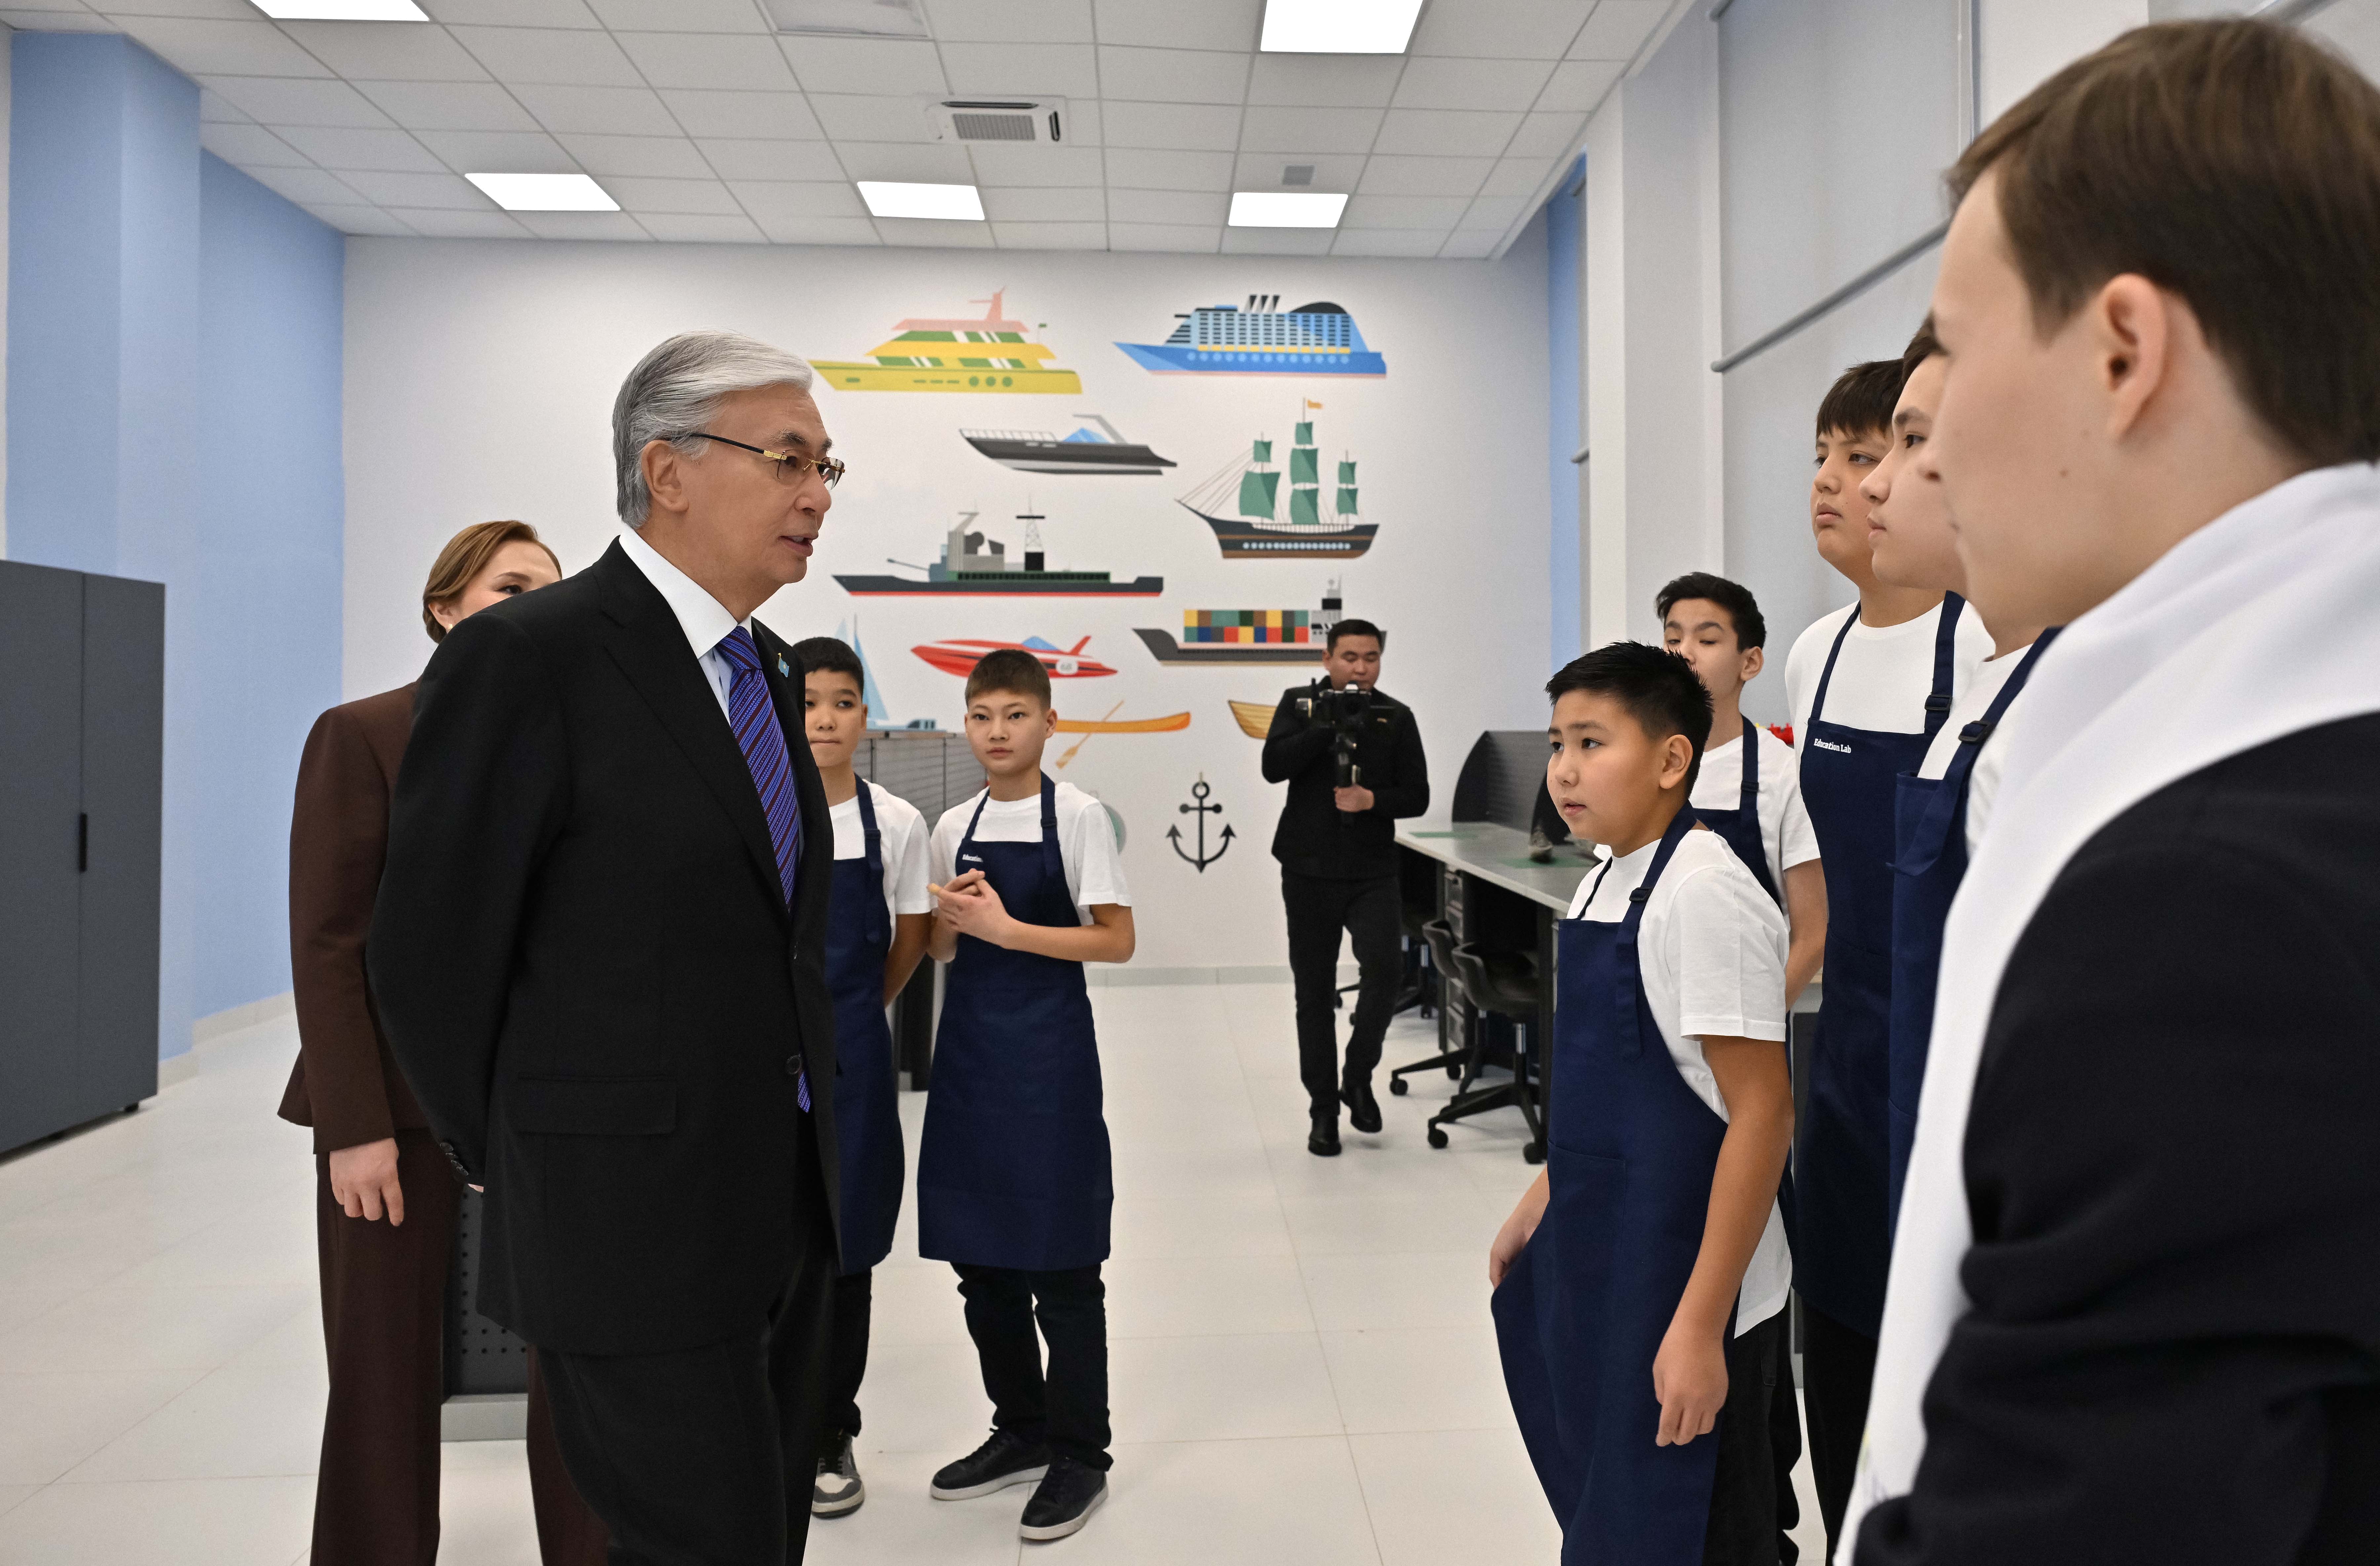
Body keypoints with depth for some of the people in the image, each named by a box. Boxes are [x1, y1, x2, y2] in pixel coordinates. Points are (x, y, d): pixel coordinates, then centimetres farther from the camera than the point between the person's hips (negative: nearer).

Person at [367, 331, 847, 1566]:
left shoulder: (770, 671, 10)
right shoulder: (526, 657, -15)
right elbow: (432, 957, -11)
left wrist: (805, 1156, 15)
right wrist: (505, 1163, 1)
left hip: (786, 1209, 8)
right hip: (629, 1230, -7)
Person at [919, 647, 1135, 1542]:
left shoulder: (1077, 816, -8)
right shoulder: (954, 827, 9)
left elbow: (1117, 939, -11)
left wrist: (1006, 928, -18)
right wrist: (949, 919, -7)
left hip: (1049, 1050, -6)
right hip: (969, 1047, 6)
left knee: (1061, 1264, 2)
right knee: (981, 1257, 14)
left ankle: (1079, 1455, 18)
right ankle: (1020, 1431, 32)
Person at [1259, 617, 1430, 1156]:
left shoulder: (1396, 718, 5)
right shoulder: (1299, 704, 4)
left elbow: (1417, 797, 2)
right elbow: (1274, 766, -11)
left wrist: (1372, 799, -17)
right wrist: (1329, 725, -18)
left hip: (1373, 873, 0)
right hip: (1309, 873, 0)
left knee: (1385, 964, -20)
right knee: (1315, 991, 6)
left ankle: (1358, 1077, 4)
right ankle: (1323, 1110, 18)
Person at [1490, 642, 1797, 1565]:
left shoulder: (1703, 894, -21)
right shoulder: (1601, 888, 5)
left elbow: (1762, 1113, -22)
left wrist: (1701, 1326, -22)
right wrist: (1542, 1203, 21)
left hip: (1686, 1289, -8)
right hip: (1600, 1264, 8)